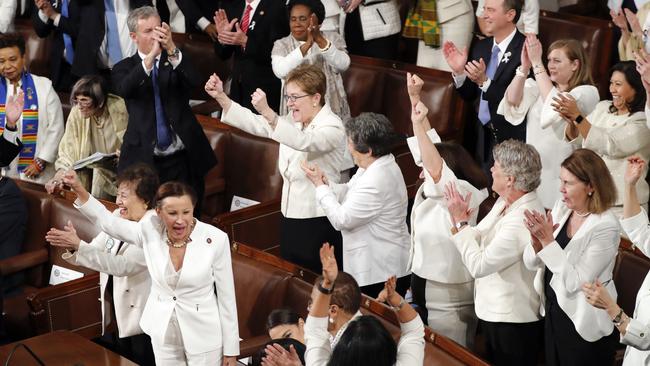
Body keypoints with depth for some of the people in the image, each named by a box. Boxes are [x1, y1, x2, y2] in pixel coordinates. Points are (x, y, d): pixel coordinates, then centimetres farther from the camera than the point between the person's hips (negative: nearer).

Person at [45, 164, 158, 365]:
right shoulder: (116, 217, 2)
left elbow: (122, 265, -31)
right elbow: (94, 252, 2)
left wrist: (78, 245, -34)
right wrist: (70, 246, -22)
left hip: (142, 321, -7)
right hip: (117, 314, 7)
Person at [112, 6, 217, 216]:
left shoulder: (176, 61, 8)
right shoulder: (125, 68, 5)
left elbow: (195, 81, -13)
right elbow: (124, 89, -18)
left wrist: (172, 49, -28)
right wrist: (151, 56, -30)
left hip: (182, 159, 1)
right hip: (144, 160, -1)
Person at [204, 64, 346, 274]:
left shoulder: (332, 127, -16)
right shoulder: (293, 121, 10)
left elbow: (304, 142, -36)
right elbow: (254, 124, 4)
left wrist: (267, 112, -46)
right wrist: (221, 97, -7)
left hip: (318, 223, -8)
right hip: (291, 217, 8)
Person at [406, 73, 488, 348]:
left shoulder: (464, 193, -14)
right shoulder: (432, 192, 6)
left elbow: (435, 166, -31)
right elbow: (429, 142, 9)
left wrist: (417, 124, -36)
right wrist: (414, 98, 7)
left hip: (449, 297, -8)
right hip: (422, 285, 8)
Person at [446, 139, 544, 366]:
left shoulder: (521, 221, -29)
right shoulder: (505, 202, 0)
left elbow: (479, 265, -26)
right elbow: (481, 240, 5)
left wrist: (461, 221, -19)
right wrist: (460, 220, -9)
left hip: (513, 321, -9)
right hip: (494, 312, 9)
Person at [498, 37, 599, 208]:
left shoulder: (588, 92, -4)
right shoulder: (540, 86, 13)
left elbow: (555, 104, -20)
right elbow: (512, 100, -1)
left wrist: (536, 63, -18)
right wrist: (525, 66, -12)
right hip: (533, 171, 5)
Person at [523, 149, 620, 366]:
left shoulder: (605, 227, -21)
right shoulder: (561, 208, -2)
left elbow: (574, 282, -23)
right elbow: (531, 263, 0)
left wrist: (548, 240, -26)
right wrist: (537, 241, -21)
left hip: (583, 326, -6)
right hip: (552, 311, 7)